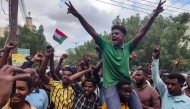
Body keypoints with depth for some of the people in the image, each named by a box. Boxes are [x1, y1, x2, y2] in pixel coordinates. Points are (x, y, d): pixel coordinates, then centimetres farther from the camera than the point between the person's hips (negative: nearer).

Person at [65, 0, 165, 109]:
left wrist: (154, 16, -8)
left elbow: (142, 32, 1)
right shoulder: (106, 46, 6)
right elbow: (92, 31, -2)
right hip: (111, 85, -2)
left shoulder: (127, 47, 8)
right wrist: (78, 15, -11)